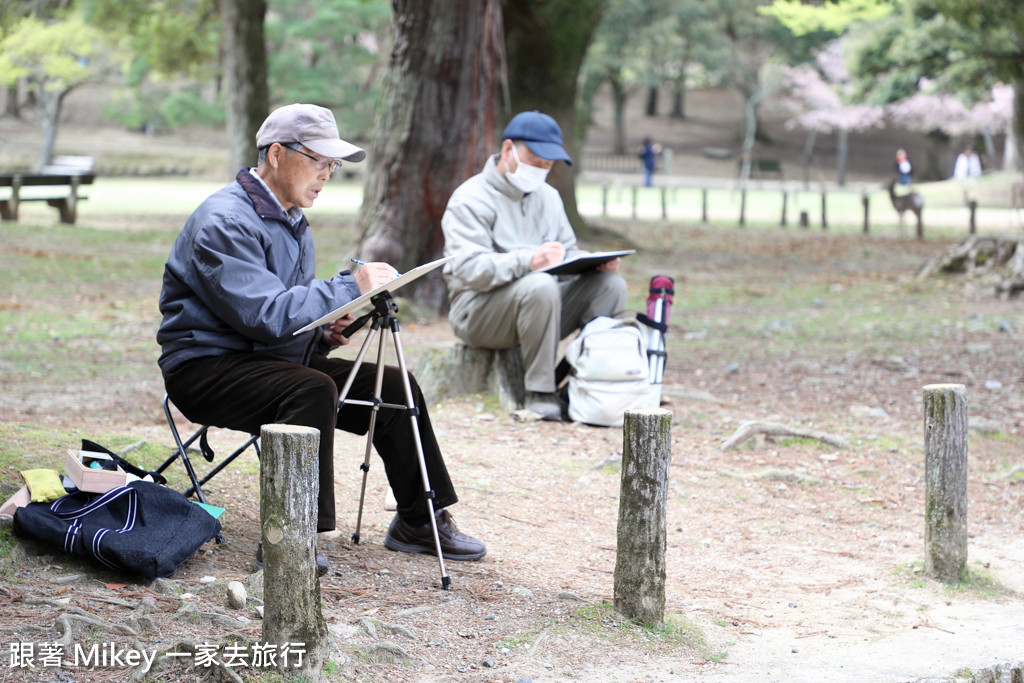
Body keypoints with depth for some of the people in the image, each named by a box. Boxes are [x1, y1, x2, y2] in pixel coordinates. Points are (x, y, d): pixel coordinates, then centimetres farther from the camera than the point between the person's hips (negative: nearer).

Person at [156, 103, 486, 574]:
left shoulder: (293, 223, 14)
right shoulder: (226, 221, -18)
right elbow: (264, 314, -29)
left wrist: (324, 333, -2)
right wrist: (350, 288, -26)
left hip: (274, 359, 9)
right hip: (206, 366, -9)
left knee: (393, 386, 0)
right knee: (312, 388, -35)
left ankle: (419, 521, 11)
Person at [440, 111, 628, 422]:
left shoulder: (548, 196, 17)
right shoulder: (470, 199, -9)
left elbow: (568, 253, 17)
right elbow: (469, 270, -23)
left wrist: (594, 262, -9)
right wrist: (528, 261, -39)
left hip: (536, 303, 7)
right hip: (477, 310, -7)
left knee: (610, 284, -13)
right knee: (540, 286, -37)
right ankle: (539, 394, -31)